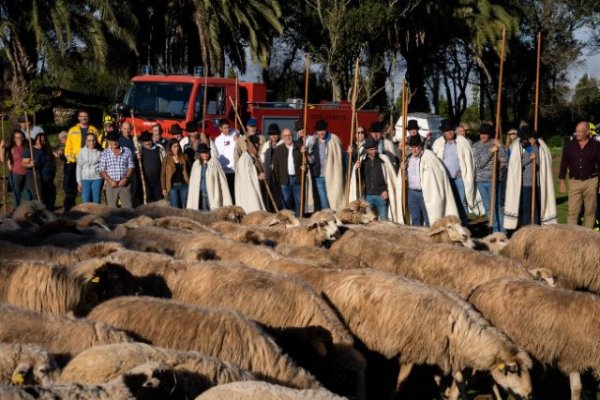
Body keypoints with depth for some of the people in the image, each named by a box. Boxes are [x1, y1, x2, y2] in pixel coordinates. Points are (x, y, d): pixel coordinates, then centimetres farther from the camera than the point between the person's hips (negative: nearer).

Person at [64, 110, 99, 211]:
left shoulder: (93, 130, 8)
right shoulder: (73, 130, 8)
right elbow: (68, 146, 5)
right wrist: (70, 157, -8)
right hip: (75, 163, 0)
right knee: (71, 187, -1)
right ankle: (69, 208, 4)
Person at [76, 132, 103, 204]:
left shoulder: (100, 152, 1)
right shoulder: (82, 152, 5)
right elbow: (79, 167, 8)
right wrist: (79, 182, 5)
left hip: (97, 178, -1)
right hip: (85, 179, 1)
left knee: (96, 201, 0)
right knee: (86, 201, -4)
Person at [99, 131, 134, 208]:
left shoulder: (127, 151, 7)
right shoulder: (105, 154, 5)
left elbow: (131, 167, 5)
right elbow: (102, 171, 2)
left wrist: (126, 178, -11)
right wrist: (110, 181, -12)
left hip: (125, 183, 0)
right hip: (111, 184, 0)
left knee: (128, 207, -4)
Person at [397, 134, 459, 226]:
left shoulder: (428, 156, -11)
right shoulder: (408, 158, 10)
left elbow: (440, 171, -15)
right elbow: (404, 177, 17)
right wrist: (403, 169, -4)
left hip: (426, 193, -6)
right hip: (412, 192, 6)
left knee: (430, 220, -2)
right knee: (415, 220, 12)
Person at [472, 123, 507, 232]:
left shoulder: (496, 144, -4)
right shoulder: (476, 146, 6)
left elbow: (504, 163, -7)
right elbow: (478, 163, -7)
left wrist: (500, 148, -15)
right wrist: (490, 151, -14)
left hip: (494, 180, -4)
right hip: (481, 181, 4)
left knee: (496, 207, -9)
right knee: (488, 207, 9)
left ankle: (502, 232, -5)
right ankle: (495, 230, 18)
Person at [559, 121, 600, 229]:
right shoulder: (570, 146, 3)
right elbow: (564, 164, 9)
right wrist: (562, 181, 6)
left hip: (591, 182, 0)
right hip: (575, 182, 0)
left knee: (590, 211, 6)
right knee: (573, 211, -4)